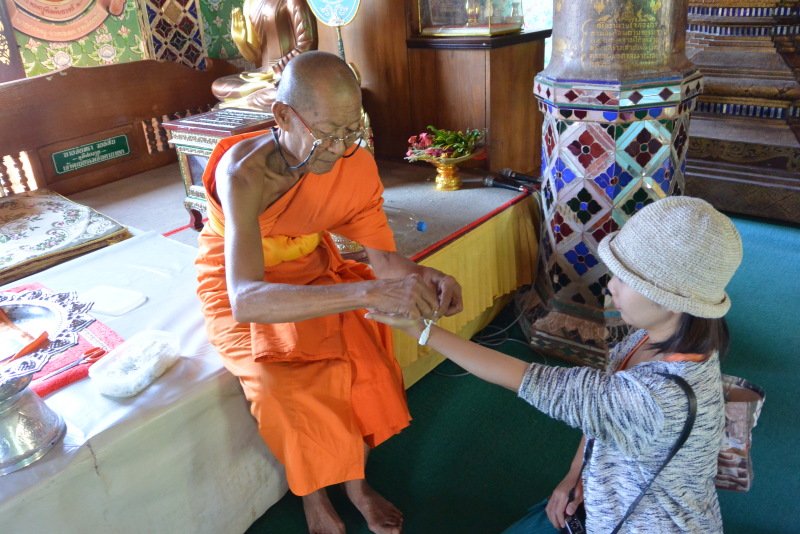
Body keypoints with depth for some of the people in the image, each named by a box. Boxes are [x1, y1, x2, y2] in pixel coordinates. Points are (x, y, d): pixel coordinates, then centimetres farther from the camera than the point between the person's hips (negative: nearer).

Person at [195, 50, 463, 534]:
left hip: (312, 271, 4)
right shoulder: (244, 172, -34)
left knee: (363, 351, -19)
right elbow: (246, 299, -46)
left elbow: (384, 258, -13)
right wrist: (369, 293, -57)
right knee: (291, 385, -25)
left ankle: (357, 480, 8)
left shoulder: (356, 163, -19)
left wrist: (425, 279, -37)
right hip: (241, 292, -3)